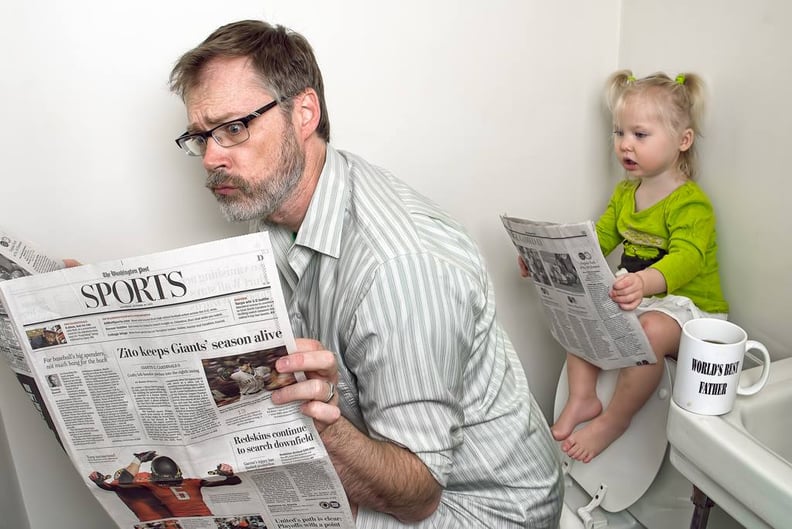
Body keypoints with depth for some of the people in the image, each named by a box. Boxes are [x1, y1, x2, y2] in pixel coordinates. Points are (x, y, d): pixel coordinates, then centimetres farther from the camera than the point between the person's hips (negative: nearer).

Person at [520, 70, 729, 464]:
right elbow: (597, 239, 10)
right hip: (636, 299, 8)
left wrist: (645, 282, -55)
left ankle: (612, 421, -14)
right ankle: (582, 397, -4)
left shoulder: (691, 203, -18)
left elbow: (686, 258, -33)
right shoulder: (625, 193, 9)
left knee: (650, 332, -36)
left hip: (689, 306, -8)